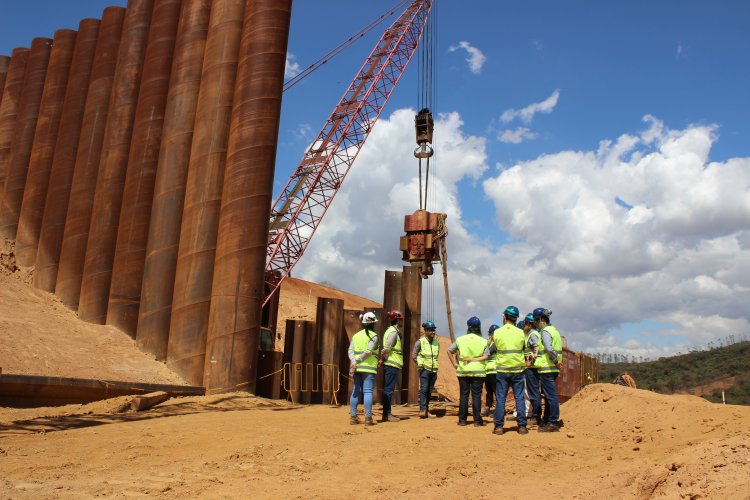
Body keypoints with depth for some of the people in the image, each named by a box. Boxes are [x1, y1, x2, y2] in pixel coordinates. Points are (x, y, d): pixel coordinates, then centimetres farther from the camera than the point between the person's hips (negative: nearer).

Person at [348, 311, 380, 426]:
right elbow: (368, 351, -15)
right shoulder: (373, 336, -3)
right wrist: (358, 360, -9)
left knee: (356, 391, 9)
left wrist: (354, 362, -9)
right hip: (369, 368, -5)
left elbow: (350, 351, 1)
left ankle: (353, 416, 9)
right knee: (368, 392, -4)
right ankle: (368, 418, -6)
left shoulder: (356, 335, 14)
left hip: (357, 368, 5)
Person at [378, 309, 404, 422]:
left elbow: (387, 348, 16)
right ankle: (387, 414, -3)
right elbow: (386, 348, -19)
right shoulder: (394, 332, -12)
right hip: (393, 364, -10)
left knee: (388, 389, 12)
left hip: (390, 364, 10)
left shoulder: (392, 330, 19)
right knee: (389, 389, -6)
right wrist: (382, 359, -11)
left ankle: (387, 413, 17)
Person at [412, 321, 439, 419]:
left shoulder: (437, 343, 11)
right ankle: (422, 409, -13)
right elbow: (413, 355, -2)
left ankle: (426, 409, 15)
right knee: (423, 389, -12)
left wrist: (436, 366, 15)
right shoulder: (420, 342, -5)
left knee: (430, 390, 7)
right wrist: (419, 364, -6)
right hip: (424, 369, -5)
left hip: (434, 370, 5)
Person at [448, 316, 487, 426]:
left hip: (463, 371, 1)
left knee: (463, 395, 7)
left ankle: (462, 419, 8)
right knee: (476, 395, 3)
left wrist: (455, 363, 6)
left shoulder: (460, 339, 2)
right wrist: (474, 359, -9)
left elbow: (449, 351, 3)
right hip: (478, 371, -1)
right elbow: (487, 356, -12)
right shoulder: (483, 341, -2)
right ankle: (477, 420, 4)